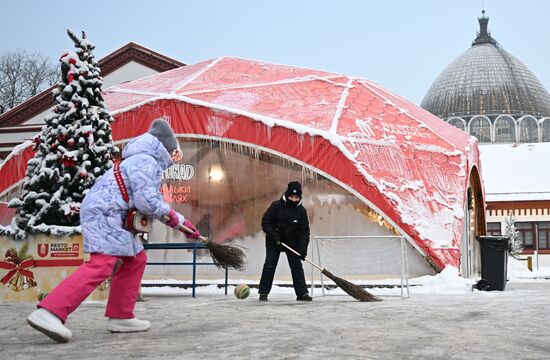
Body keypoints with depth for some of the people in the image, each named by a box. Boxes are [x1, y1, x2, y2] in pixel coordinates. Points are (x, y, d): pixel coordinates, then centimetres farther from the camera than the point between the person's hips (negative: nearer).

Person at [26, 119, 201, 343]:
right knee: (101, 265, -23)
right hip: (103, 213, -11)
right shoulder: (145, 161, -9)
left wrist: (183, 223, 32)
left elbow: (157, 204, 32)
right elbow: (147, 204, -18)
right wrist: (168, 213, 2)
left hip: (110, 216, 11)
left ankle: (120, 317, 14)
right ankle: (49, 312, -33)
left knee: (136, 259, 14)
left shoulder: (151, 164, 24)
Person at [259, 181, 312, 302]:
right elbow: (265, 222, -10)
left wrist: (303, 248, -17)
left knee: (297, 266, -1)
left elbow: (304, 231, -6)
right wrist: (273, 235, -22)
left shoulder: (301, 211, -5)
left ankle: (302, 293, 4)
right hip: (274, 242, -2)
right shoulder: (276, 206, -12)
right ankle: (263, 292, 2)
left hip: (292, 243, 2)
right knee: (269, 265, -5)